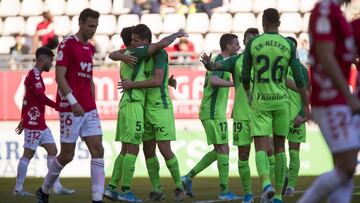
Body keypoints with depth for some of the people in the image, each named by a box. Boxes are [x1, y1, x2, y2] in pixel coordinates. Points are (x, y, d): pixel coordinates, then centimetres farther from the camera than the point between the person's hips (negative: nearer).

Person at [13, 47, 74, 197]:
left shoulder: (33, 75, 17)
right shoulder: (34, 75, -14)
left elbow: (26, 100, 22)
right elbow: (41, 97, -24)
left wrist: (23, 120, 26)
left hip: (39, 122, 10)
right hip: (34, 122, -10)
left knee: (52, 150, 6)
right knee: (28, 154, -5)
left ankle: (57, 187, 5)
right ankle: (18, 189, 1)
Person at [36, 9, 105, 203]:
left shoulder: (90, 48, 15)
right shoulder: (67, 44, -8)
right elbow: (59, 76, -14)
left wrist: (93, 104, 17)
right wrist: (73, 102, -23)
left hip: (89, 109, 7)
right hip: (70, 107, -7)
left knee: (97, 150, -6)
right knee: (67, 155, 0)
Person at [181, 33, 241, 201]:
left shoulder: (217, 60, 17)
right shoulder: (221, 62, -14)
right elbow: (214, 81, -33)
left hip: (208, 111, 10)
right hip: (214, 113, -10)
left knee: (218, 151, 14)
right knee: (223, 149, -6)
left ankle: (189, 177, 13)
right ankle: (224, 191, -3)